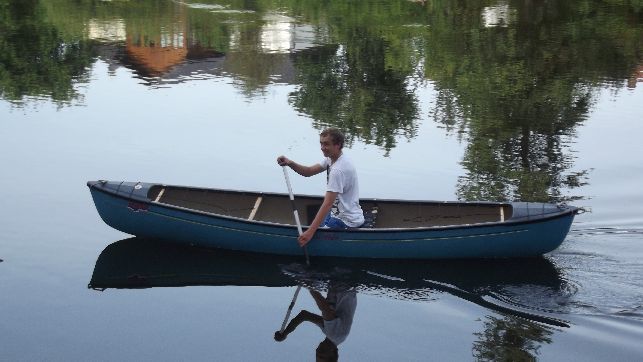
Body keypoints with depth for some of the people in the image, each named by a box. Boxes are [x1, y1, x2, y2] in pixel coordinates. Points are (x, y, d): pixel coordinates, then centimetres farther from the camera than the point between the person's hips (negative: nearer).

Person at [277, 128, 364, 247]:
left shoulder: (338, 170, -27)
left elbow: (327, 204, -30)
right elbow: (309, 172, 4)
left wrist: (310, 232, -33)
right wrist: (290, 163, -16)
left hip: (347, 222, -10)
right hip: (341, 213, 10)